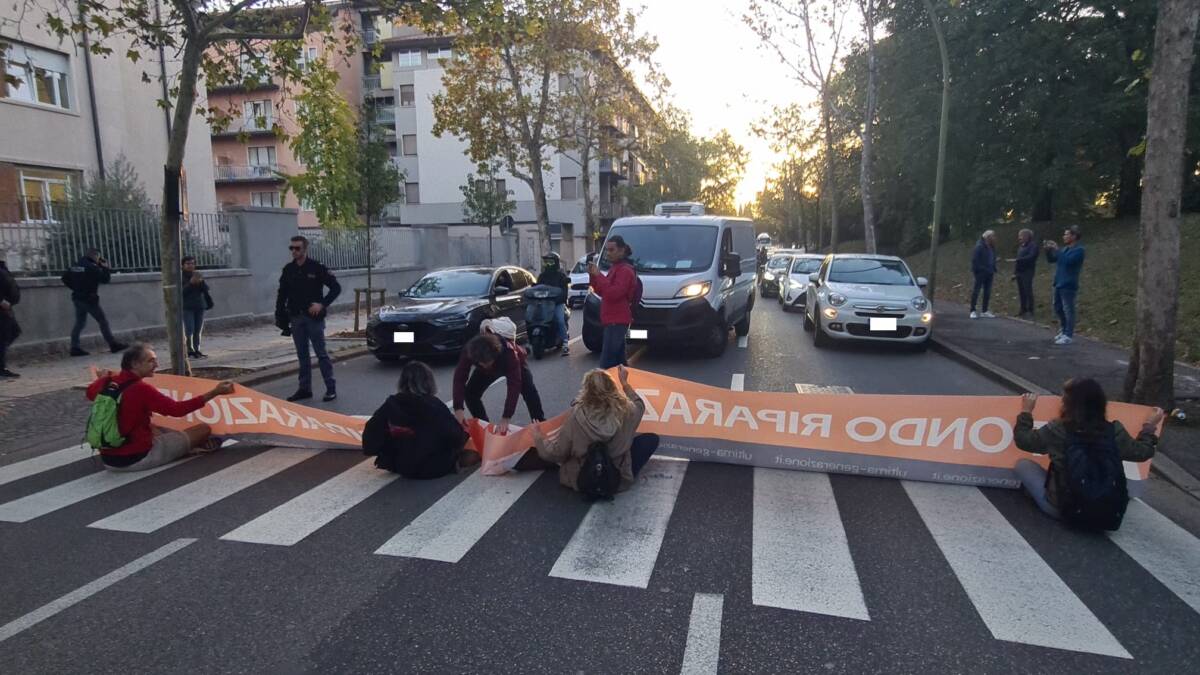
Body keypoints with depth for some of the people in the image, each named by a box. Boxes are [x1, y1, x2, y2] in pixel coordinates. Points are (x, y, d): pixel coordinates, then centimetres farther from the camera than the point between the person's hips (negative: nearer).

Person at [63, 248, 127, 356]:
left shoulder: (75, 266, 11)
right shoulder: (92, 267, -13)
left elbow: (65, 278, 13)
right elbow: (105, 279, -13)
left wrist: (76, 288, 15)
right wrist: (105, 268, 1)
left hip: (77, 298, 8)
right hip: (89, 299, -8)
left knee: (79, 323, 11)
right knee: (103, 321, -1)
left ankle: (75, 348, 8)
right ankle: (113, 345, 1)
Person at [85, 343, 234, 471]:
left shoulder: (107, 382, 1)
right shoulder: (141, 388, -22)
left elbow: (90, 393, 25)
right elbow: (177, 409, -24)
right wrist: (215, 392, -26)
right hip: (137, 458, -8)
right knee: (203, 428, -1)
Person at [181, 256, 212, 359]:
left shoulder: (198, 275, 12)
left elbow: (206, 288, 4)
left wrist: (201, 282, -15)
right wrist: (191, 283, -19)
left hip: (200, 306, 4)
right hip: (187, 307, -4)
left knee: (198, 330, 6)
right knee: (189, 330, -10)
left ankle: (197, 350, 12)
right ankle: (190, 350, -5)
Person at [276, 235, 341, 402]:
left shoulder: (317, 268, -7)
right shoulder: (288, 270, 7)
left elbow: (336, 287, -7)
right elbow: (282, 295, 13)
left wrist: (322, 304, -15)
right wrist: (280, 317, 7)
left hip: (314, 317, -5)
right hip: (296, 318, 5)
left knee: (321, 353, -2)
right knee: (302, 355, 11)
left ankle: (331, 388, 5)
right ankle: (305, 388, 19)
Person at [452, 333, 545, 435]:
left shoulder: (509, 352, -48)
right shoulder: (469, 352, -39)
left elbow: (514, 385, -49)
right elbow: (459, 378, -36)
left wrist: (506, 419, -54)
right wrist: (458, 409, -48)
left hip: (515, 365, -3)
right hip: (490, 367, 3)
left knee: (529, 391, -22)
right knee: (470, 392, -10)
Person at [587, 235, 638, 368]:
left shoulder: (625, 270, -12)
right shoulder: (615, 268, 20)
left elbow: (613, 293, -23)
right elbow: (601, 292, 20)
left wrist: (598, 275, -20)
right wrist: (592, 276, 5)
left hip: (617, 321, -11)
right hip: (615, 321, 11)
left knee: (606, 364, -15)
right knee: (618, 361, 15)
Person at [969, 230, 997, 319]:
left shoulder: (992, 247, 11)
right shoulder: (980, 246, -13)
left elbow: (993, 260, 18)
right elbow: (974, 259, -15)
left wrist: (994, 270, 11)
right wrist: (978, 270, -17)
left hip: (989, 273, 8)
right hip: (980, 272, -8)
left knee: (987, 292, 9)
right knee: (976, 290, -3)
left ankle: (985, 311, 16)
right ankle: (973, 311, 2)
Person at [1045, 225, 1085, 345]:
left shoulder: (1078, 250, -10)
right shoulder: (1065, 249, 15)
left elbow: (1067, 261, -24)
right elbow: (1051, 259, 18)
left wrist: (1057, 249, -19)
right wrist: (1048, 250, 1)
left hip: (1068, 286, -9)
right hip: (1059, 284, 9)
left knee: (1068, 310, -5)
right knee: (1058, 309, 16)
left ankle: (1068, 336, 0)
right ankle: (1063, 331, 29)